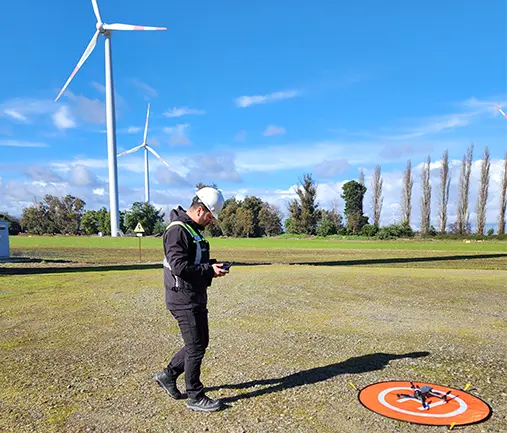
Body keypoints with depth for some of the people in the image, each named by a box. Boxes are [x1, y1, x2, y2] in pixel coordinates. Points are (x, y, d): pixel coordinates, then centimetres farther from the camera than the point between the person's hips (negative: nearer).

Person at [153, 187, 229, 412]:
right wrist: (210, 270, -19)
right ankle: (195, 398, 17)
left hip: (197, 298, 10)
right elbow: (179, 267, -26)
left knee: (200, 343, 18)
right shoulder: (177, 230, -19)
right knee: (196, 347, 1)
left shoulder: (195, 229, 13)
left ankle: (168, 375, 33)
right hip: (183, 299, -10)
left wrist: (213, 265, 6)